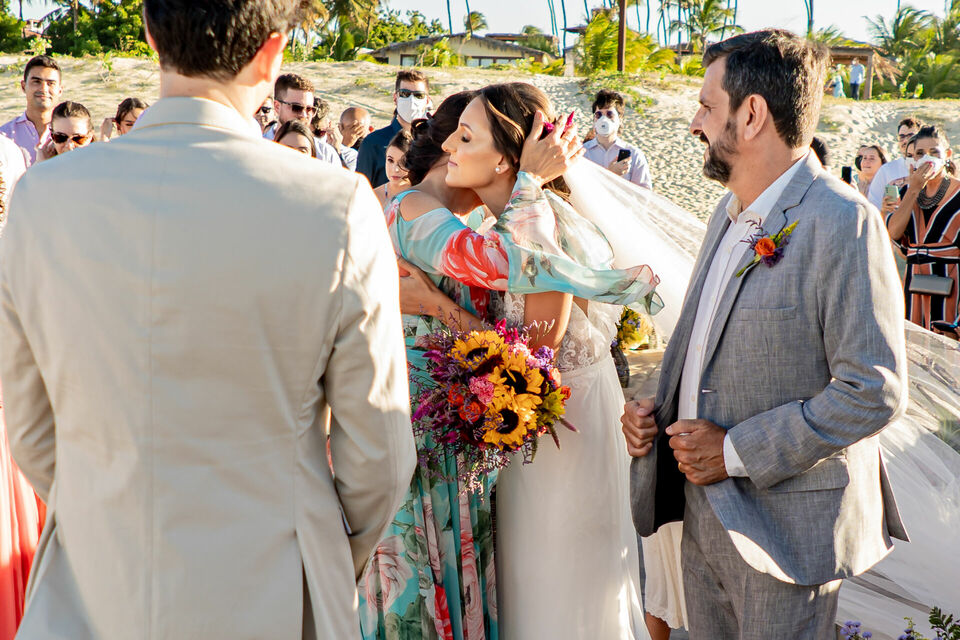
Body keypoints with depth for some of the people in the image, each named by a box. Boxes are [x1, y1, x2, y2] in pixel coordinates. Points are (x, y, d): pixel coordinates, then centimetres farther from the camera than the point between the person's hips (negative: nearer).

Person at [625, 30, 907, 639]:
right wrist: (655, 405, 1)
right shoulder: (731, 212, 9)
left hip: (785, 525, -8)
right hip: (703, 506, 8)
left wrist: (736, 452, -19)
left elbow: (874, 392, -22)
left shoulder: (843, 224, -19)